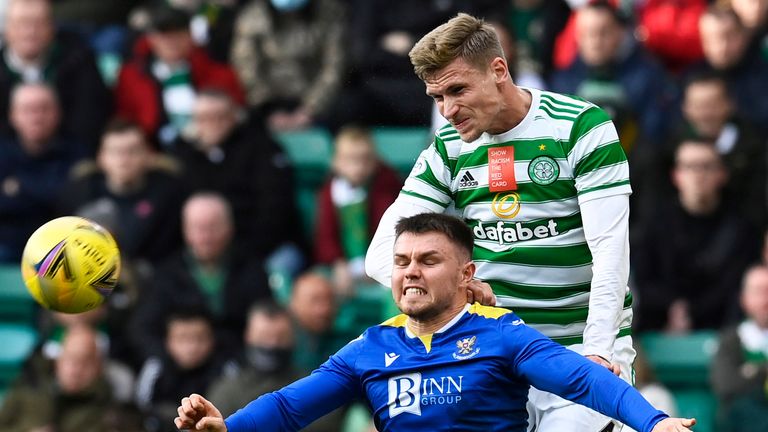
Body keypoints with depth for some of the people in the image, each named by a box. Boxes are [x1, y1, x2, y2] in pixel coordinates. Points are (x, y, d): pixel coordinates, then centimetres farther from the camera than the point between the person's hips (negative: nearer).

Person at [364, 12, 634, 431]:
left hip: (578, 347, -4)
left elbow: (610, 248, -14)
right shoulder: (447, 150, 5)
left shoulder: (583, 127, -8)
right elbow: (382, 253, -1)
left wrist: (597, 350, -26)